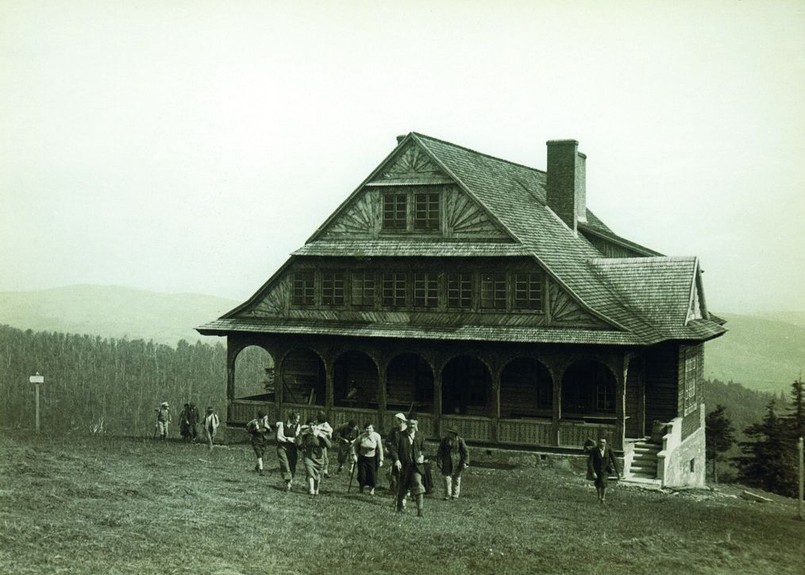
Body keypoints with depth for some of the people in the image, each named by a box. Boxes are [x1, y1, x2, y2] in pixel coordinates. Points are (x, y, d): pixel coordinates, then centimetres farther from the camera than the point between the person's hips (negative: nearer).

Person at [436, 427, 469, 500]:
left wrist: (465, 462, -11)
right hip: (447, 462, 1)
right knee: (446, 477, -7)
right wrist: (439, 463, -4)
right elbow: (440, 452, 3)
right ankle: (447, 495, 2)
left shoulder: (460, 440, -4)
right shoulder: (444, 440, 2)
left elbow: (465, 451, -3)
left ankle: (455, 495, 18)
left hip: (457, 462, -1)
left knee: (456, 478, 6)